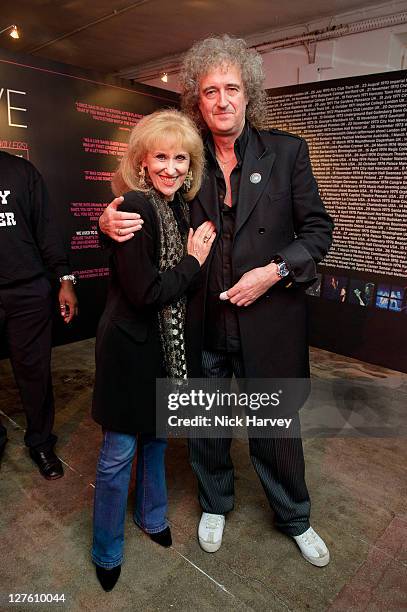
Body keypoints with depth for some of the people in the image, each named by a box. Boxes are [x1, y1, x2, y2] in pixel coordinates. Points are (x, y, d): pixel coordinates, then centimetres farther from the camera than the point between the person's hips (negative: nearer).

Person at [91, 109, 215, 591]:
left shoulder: (178, 206, 4)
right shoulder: (133, 208, -20)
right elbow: (144, 294, -24)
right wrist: (193, 261, -14)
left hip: (166, 341, 8)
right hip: (130, 345, -7)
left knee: (156, 434, 23)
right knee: (119, 452, 9)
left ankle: (152, 515, 48)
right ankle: (107, 553, 35)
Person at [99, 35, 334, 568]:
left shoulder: (287, 151, -1)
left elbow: (318, 228, 0)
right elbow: (146, 219, 8)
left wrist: (275, 271, -17)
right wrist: (110, 221, -15)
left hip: (267, 321, -1)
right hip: (202, 325, 2)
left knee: (276, 429, 15)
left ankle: (295, 519, 44)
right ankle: (215, 504, 49)